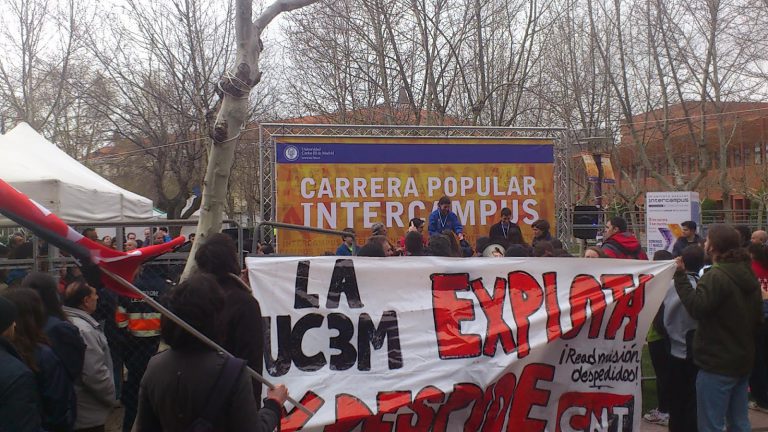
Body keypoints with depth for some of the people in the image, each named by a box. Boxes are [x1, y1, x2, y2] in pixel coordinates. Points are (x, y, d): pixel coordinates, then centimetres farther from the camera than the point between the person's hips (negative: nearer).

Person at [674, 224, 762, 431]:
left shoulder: (716, 276, -19)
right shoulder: (748, 275, 11)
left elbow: (697, 307, -29)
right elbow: (757, 318, 18)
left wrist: (680, 275, -25)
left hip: (717, 364, -9)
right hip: (743, 361, 9)